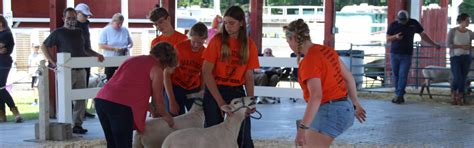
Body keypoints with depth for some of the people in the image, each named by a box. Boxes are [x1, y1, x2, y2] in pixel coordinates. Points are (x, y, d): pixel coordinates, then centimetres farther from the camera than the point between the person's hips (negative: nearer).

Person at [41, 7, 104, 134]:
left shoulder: (79, 32, 18)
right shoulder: (58, 32, 2)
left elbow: (85, 49, 27)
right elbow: (44, 46, 1)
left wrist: (97, 55, 11)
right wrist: (52, 62, -8)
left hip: (80, 70, 6)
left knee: (80, 99, 4)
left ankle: (77, 125, 11)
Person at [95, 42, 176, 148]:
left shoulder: (133, 60, 27)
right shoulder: (156, 69, 5)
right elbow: (158, 100, 10)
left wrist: (149, 107, 41)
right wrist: (165, 116, 29)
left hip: (101, 99, 7)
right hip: (120, 106, -7)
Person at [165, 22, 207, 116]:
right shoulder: (179, 48, -13)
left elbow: (203, 76, 7)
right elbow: (167, 74, -9)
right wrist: (172, 101, -11)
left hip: (194, 90, 2)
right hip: (176, 88, -2)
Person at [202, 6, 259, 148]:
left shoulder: (249, 45, 2)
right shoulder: (217, 40, -5)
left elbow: (249, 76, 4)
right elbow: (206, 72, -9)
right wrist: (220, 101, -15)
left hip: (237, 92, 2)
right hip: (214, 90, -2)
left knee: (244, 136, 2)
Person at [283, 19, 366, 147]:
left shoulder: (309, 61, -19)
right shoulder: (327, 50, 7)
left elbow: (316, 96, -30)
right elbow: (348, 77, 14)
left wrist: (303, 127, -32)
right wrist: (355, 104, 25)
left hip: (329, 112, -10)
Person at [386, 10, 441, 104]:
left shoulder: (413, 23, 4)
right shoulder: (393, 25, 3)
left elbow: (423, 35, 14)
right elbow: (387, 39, 5)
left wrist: (434, 44, 17)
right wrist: (395, 36, -16)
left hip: (406, 55, -1)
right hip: (394, 54, 1)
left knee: (403, 75, -10)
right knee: (396, 75, 3)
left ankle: (399, 95, -9)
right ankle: (400, 96, 11)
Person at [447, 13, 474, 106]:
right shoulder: (452, 31, -3)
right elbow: (449, 45, -8)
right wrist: (461, 46, -16)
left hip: (466, 57, 3)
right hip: (455, 57, -3)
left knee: (463, 79, 1)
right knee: (457, 78, -13)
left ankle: (460, 99, 11)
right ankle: (453, 95, 10)